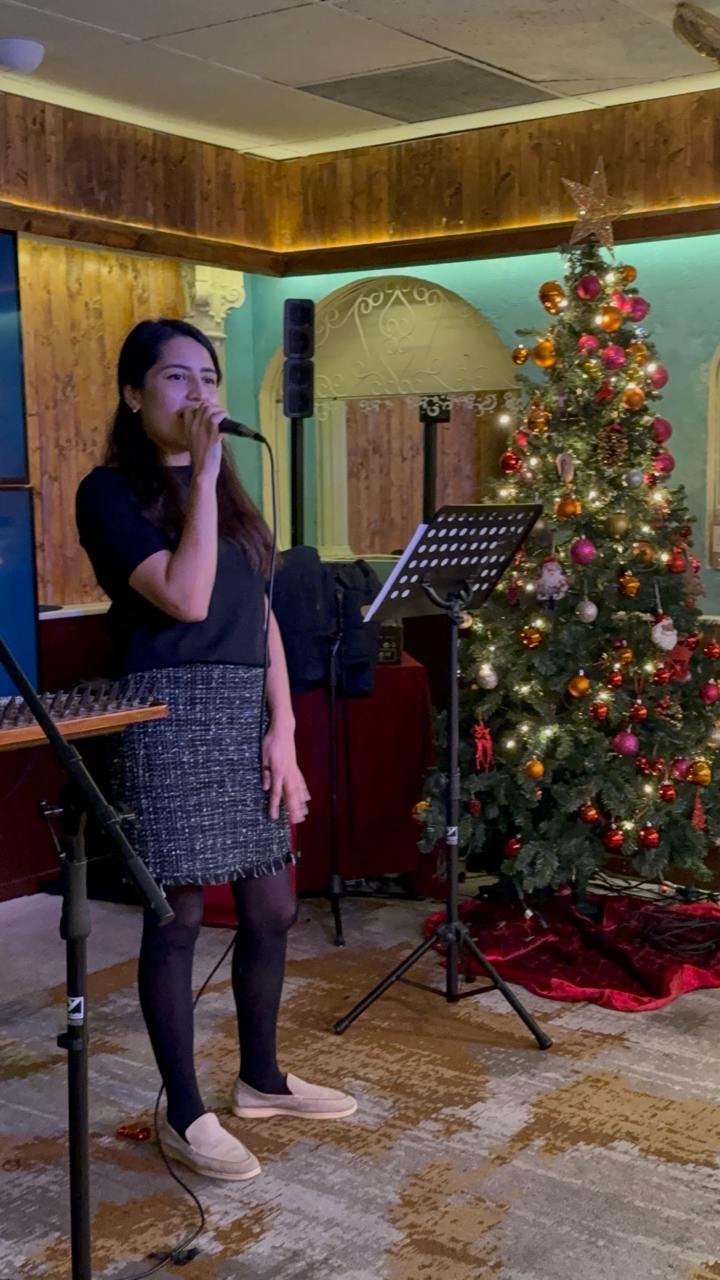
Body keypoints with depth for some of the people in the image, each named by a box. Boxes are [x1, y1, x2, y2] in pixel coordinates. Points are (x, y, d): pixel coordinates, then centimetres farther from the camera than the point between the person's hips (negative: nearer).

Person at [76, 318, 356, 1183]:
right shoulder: (110, 491, -5)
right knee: (178, 917, 0)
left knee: (271, 908, 11)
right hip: (170, 719, -7)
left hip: (244, 718, 7)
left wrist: (282, 729, 4)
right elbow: (186, 599, -19)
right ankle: (184, 1113, 15)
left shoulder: (227, 492, 16)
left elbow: (260, 617, 13)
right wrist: (203, 473, -15)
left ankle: (261, 1079, 30)